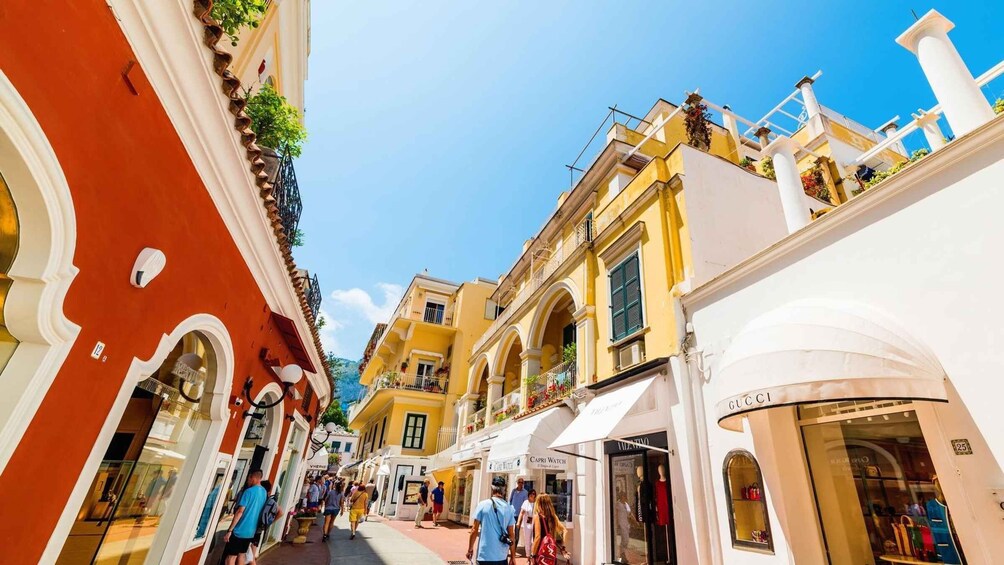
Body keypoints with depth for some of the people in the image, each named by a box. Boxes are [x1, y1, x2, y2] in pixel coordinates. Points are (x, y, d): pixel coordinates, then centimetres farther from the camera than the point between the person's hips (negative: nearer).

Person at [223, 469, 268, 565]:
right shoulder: (264, 493, 7)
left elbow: (240, 512, -19)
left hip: (239, 531, -7)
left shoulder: (249, 491, -15)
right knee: (241, 555, 18)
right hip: (251, 531, 7)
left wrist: (229, 530, -16)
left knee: (231, 556, 1)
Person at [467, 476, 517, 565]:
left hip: (484, 555, -2)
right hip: (502, 556, 2)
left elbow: (474, 530, -4)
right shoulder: (509, 508, -1)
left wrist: (470, 549, 8)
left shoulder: (482, 505, -7)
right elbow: (511, 534, 2)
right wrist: (513, 556, 11)